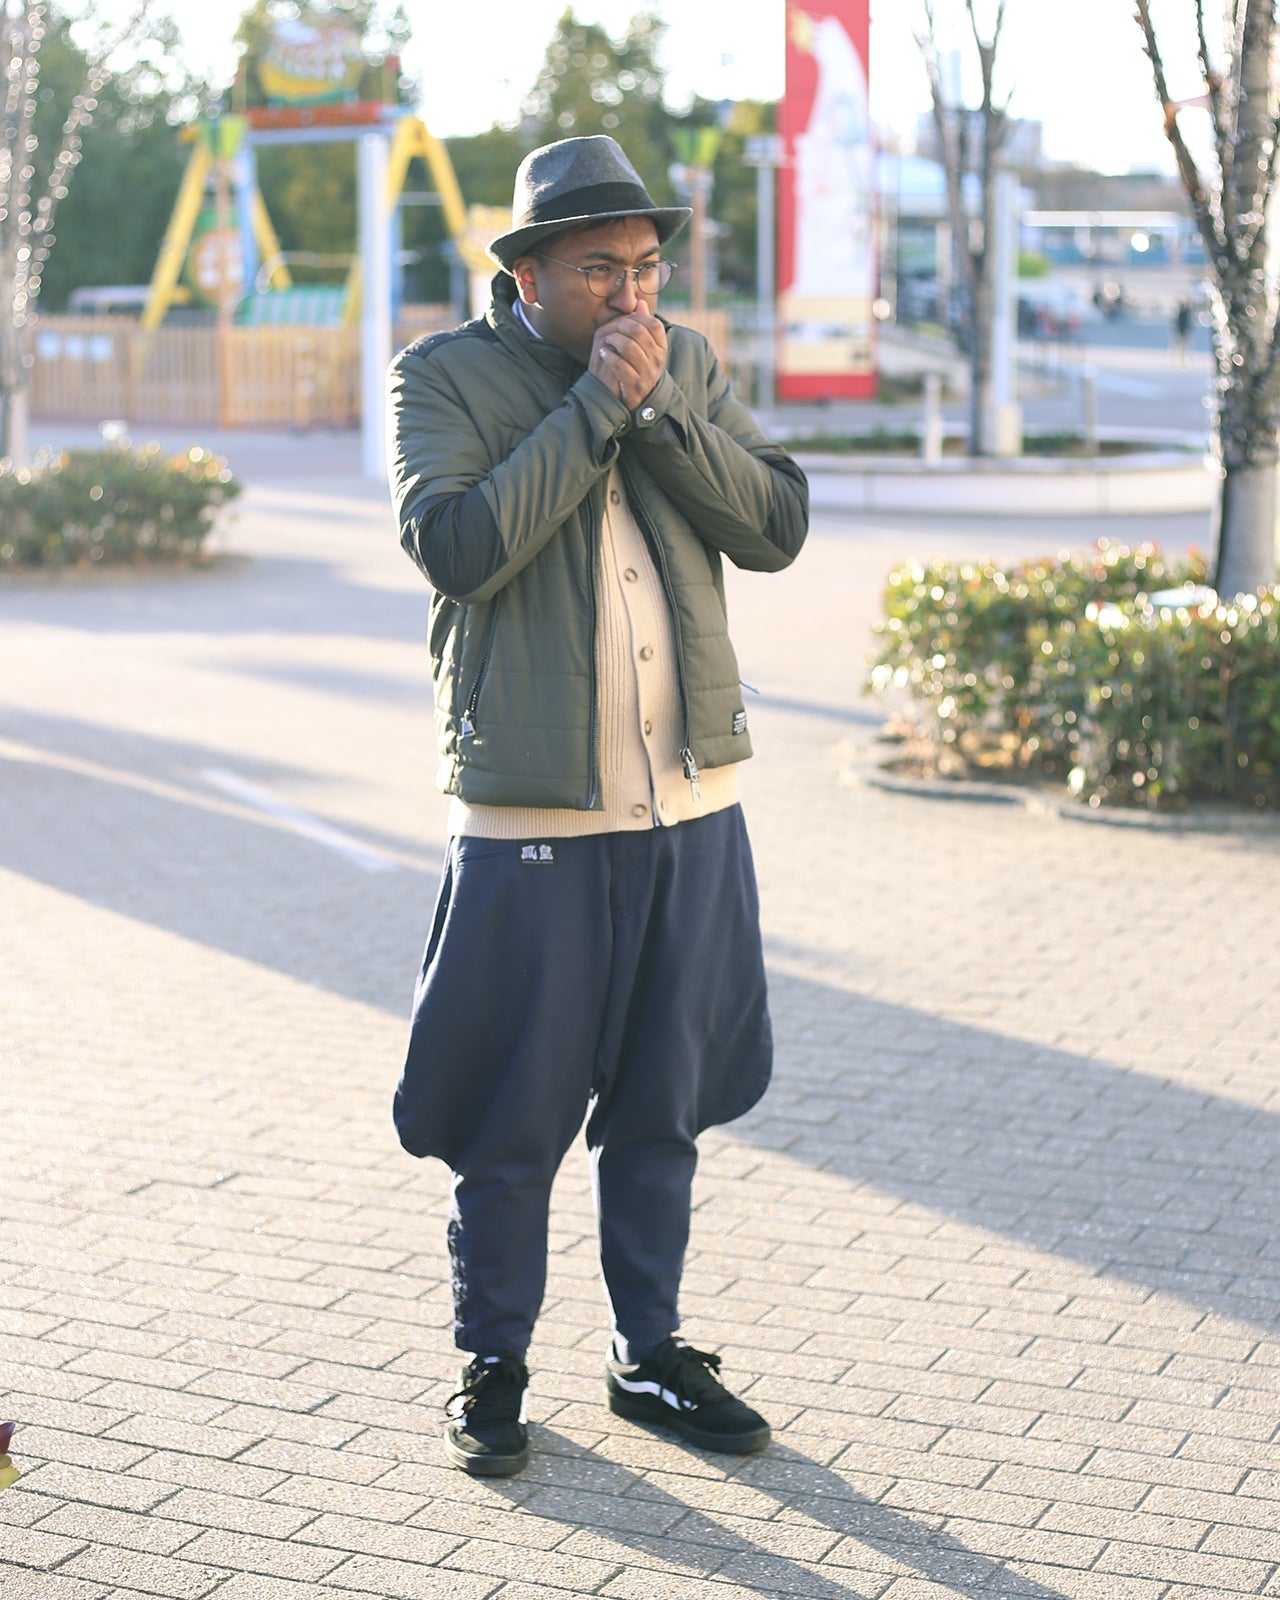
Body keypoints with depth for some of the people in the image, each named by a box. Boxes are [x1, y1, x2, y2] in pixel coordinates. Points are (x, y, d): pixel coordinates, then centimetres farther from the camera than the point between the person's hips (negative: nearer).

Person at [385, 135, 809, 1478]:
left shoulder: (688, 365, 9)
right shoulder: (443, 376, -4)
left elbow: (777, 526, -1)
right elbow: (453, 545, -20)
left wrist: (656, 409, -12)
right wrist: (593, 409, -17)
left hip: (691, 803, 4)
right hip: (529, 811, -4)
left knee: (662, 1105, 14)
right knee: (510, 1116, 4)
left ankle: (651, 1355, 28)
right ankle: (491, 1366, 21)